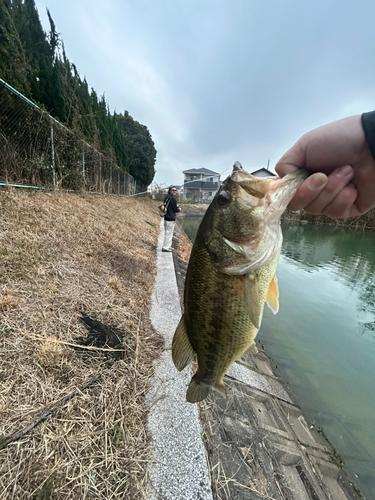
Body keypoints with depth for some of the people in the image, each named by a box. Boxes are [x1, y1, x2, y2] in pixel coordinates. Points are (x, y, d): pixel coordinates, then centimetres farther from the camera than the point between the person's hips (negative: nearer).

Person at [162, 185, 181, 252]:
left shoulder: (166, 197, 11)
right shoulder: (172, 198, -16)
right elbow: (175, 209, -13)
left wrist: (176, 209, 9)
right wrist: (179, 209, 8)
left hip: (166, 218, 10)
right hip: (170, 219, -10)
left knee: (167, 233, 17)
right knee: (169, 233, -2)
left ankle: (168, 246, 30)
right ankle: (166, 247, 5)